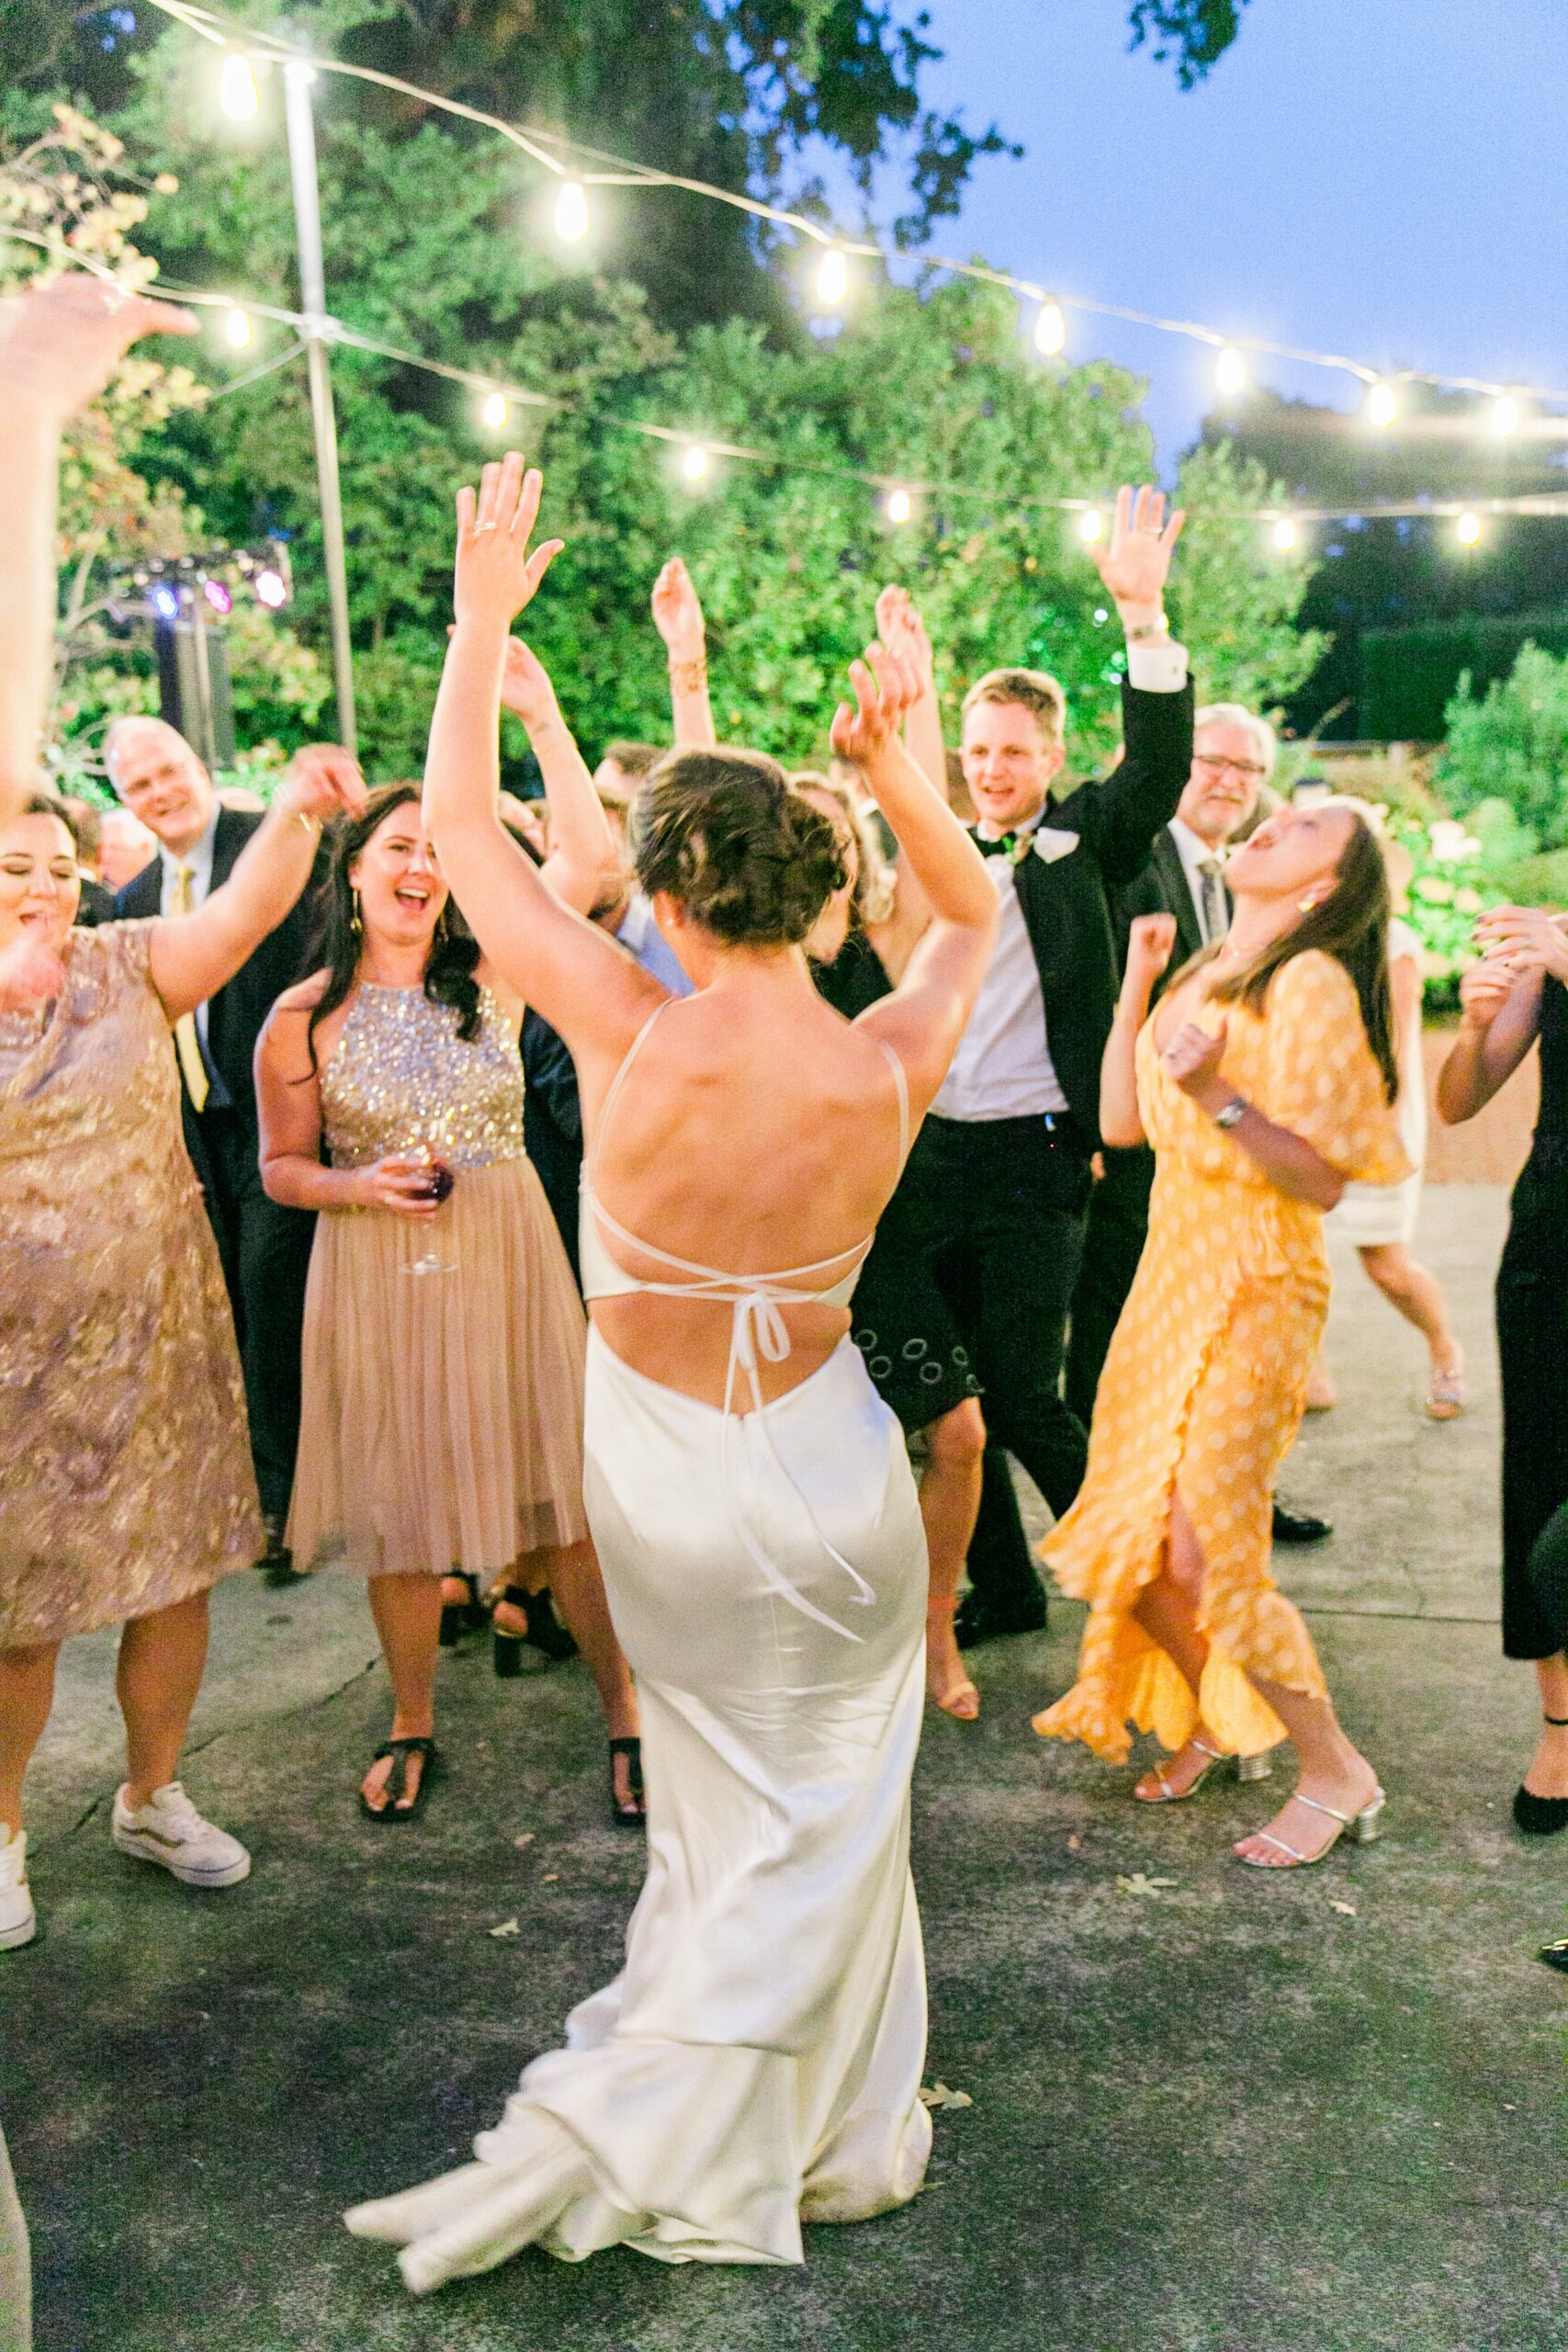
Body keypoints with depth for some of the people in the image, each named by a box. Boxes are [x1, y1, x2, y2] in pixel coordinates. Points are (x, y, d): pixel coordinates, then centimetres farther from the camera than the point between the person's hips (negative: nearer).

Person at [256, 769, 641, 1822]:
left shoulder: (493, 976, -1)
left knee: (558, 1482, 4)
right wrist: (363, 1185, -15)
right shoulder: (304, 1017, -1)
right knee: (399, 1498, 10)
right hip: (376, 1274, 0)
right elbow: (282, 1166, 5)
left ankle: (625, 1711, 19)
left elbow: (590, 856, -11)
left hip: (506, 1261, 0)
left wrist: (539, 712, -11)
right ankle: (414, 1724, 31)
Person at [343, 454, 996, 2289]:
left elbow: (459, 830, -10)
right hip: (827, 1480, 0)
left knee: (734, 1803, 22)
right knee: (821, 1814, 20)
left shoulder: (633, 1040, -22)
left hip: (660, 1479, 0)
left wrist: (484, 611, -1)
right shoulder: (888, 1070, -16)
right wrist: (896, 773, -6)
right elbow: (971, 915, 8)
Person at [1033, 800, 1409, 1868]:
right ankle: (1211, 1716, 34)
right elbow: (1122, 1121, 9)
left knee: (1205, 1556, -8)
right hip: (1170, 1271, 8)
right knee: (1132, 1543, 10)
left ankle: (1336, 1772, 11)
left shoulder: (1310, 983, -12)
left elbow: (1326, 1179, -17)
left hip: (1252, 1294, -7)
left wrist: (1222, 1099, -28)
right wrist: (1136, 983, 7)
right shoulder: (1206, 976, 12)